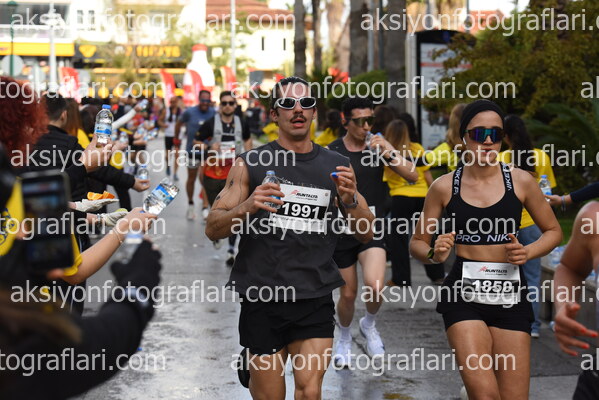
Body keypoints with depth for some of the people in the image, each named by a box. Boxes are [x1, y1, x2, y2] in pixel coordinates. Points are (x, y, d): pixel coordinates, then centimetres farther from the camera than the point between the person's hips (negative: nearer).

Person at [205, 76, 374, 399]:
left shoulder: (336, 166, 9)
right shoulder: (251, 164, 3)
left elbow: (365, 234, 10)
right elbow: (213, 229, -1)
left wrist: (350, 199, -9)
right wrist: (247, 206, -19)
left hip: (316, 299, 2)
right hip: (263, 297, -1)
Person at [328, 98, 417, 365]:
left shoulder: (378, 147, 0)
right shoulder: (332, 153, -4)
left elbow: (412, 175, -7)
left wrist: (390, 155, -20)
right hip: (342, 231, 0)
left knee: (375, 287, -21)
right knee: (348, 294, 9)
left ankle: (369, 325, 12)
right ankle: (344, 339, 38)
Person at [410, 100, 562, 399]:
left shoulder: (520, 181, 1)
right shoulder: (445, 186, 1)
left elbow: (553, 231, 12)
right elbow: (417, 242, 9)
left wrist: (526, 254, -7)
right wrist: (434, 255, -14)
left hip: (510, 296, 2)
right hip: (464, 295, -1)